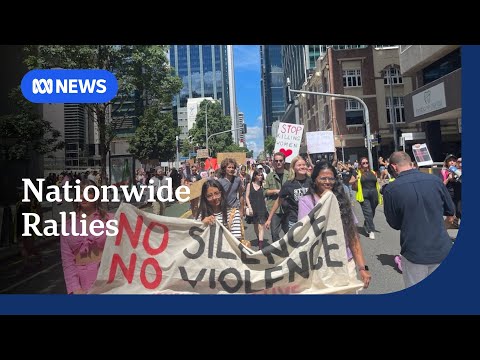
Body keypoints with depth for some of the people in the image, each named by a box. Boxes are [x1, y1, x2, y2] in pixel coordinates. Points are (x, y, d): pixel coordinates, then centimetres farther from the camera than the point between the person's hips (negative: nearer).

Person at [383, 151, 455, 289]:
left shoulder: (390, 190, -17)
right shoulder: (435, 180, -7)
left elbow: (394, 224, -4)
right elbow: (451, 210, 8)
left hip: (414, 252, -3)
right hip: (442, 249, 4)